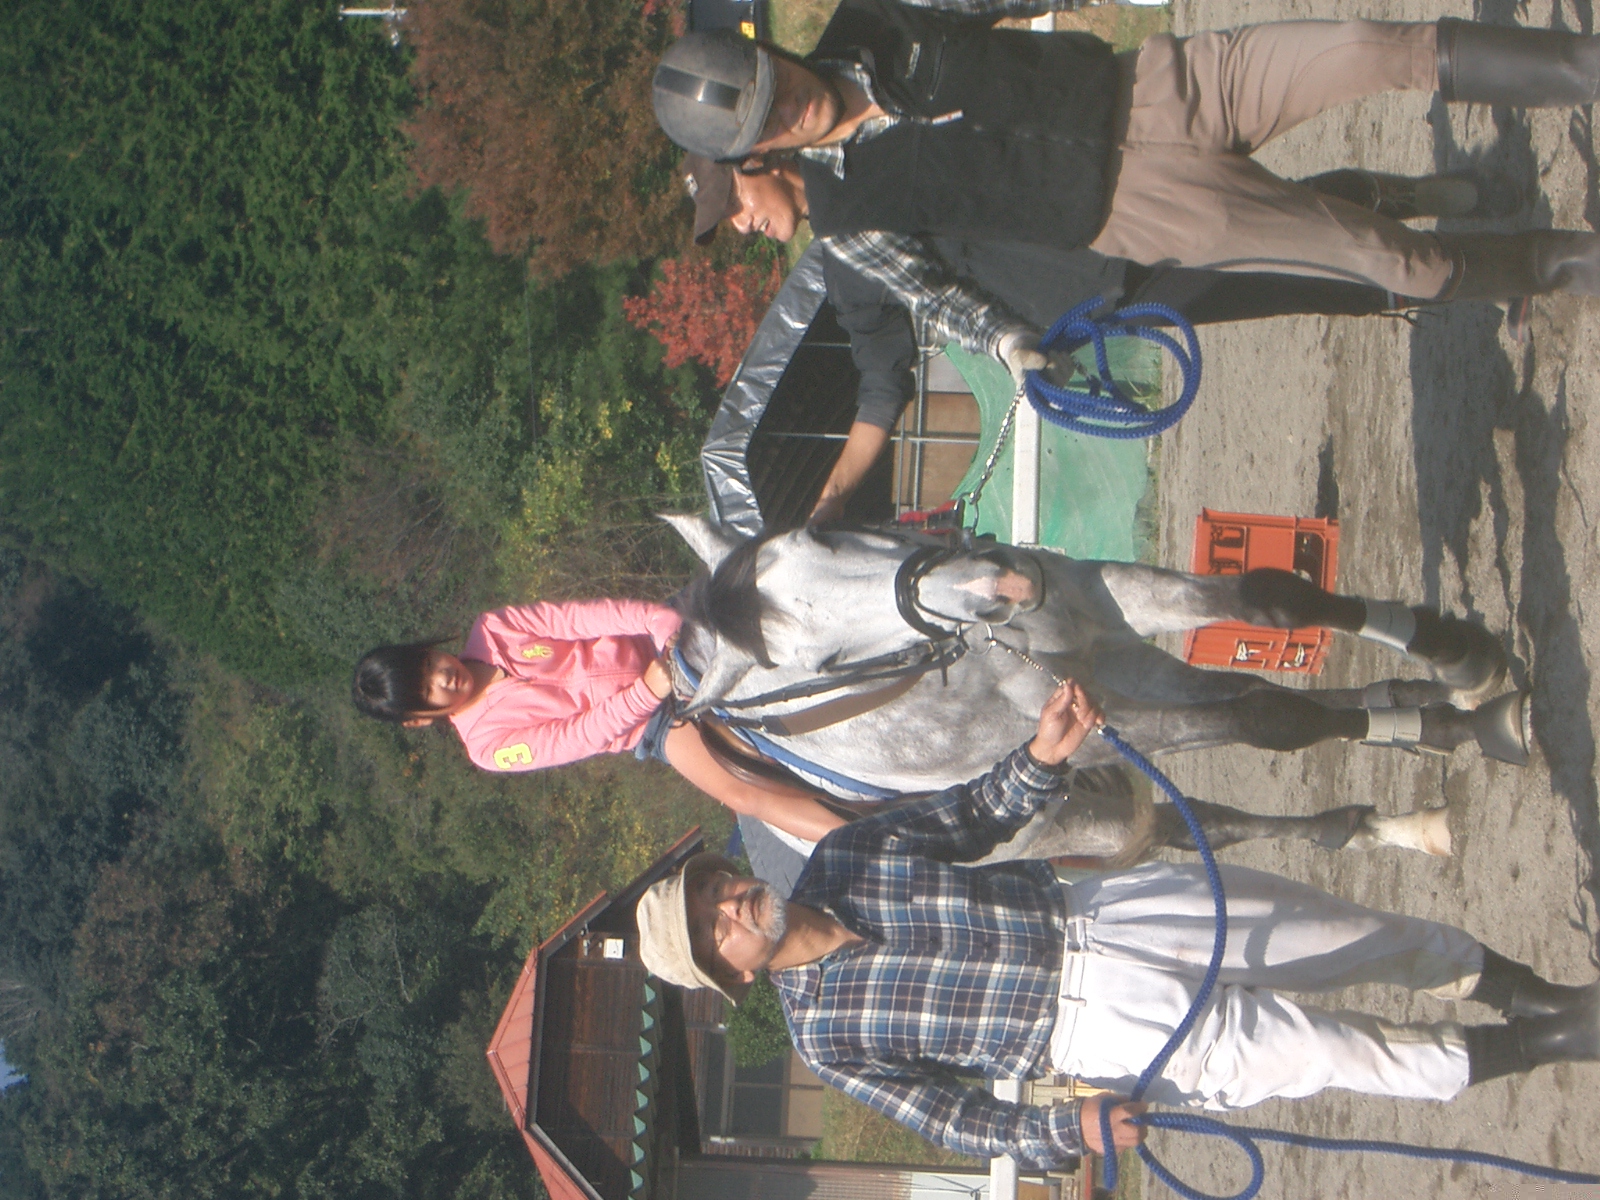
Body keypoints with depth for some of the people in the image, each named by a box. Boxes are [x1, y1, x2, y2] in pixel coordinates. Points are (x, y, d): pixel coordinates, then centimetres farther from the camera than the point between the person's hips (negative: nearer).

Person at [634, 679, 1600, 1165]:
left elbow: (978, 814, 7)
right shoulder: (829, 1037, -10)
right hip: (1090, 1028, -4)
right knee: (1330, 1054, -11)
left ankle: (1520, 988, 30)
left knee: (1371, 936, 3)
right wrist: (1067, 1126, -25)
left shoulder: (844, 856, 0)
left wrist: (1045, 758, -13)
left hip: (1097, 910, 4)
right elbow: (957, 1122, -8)